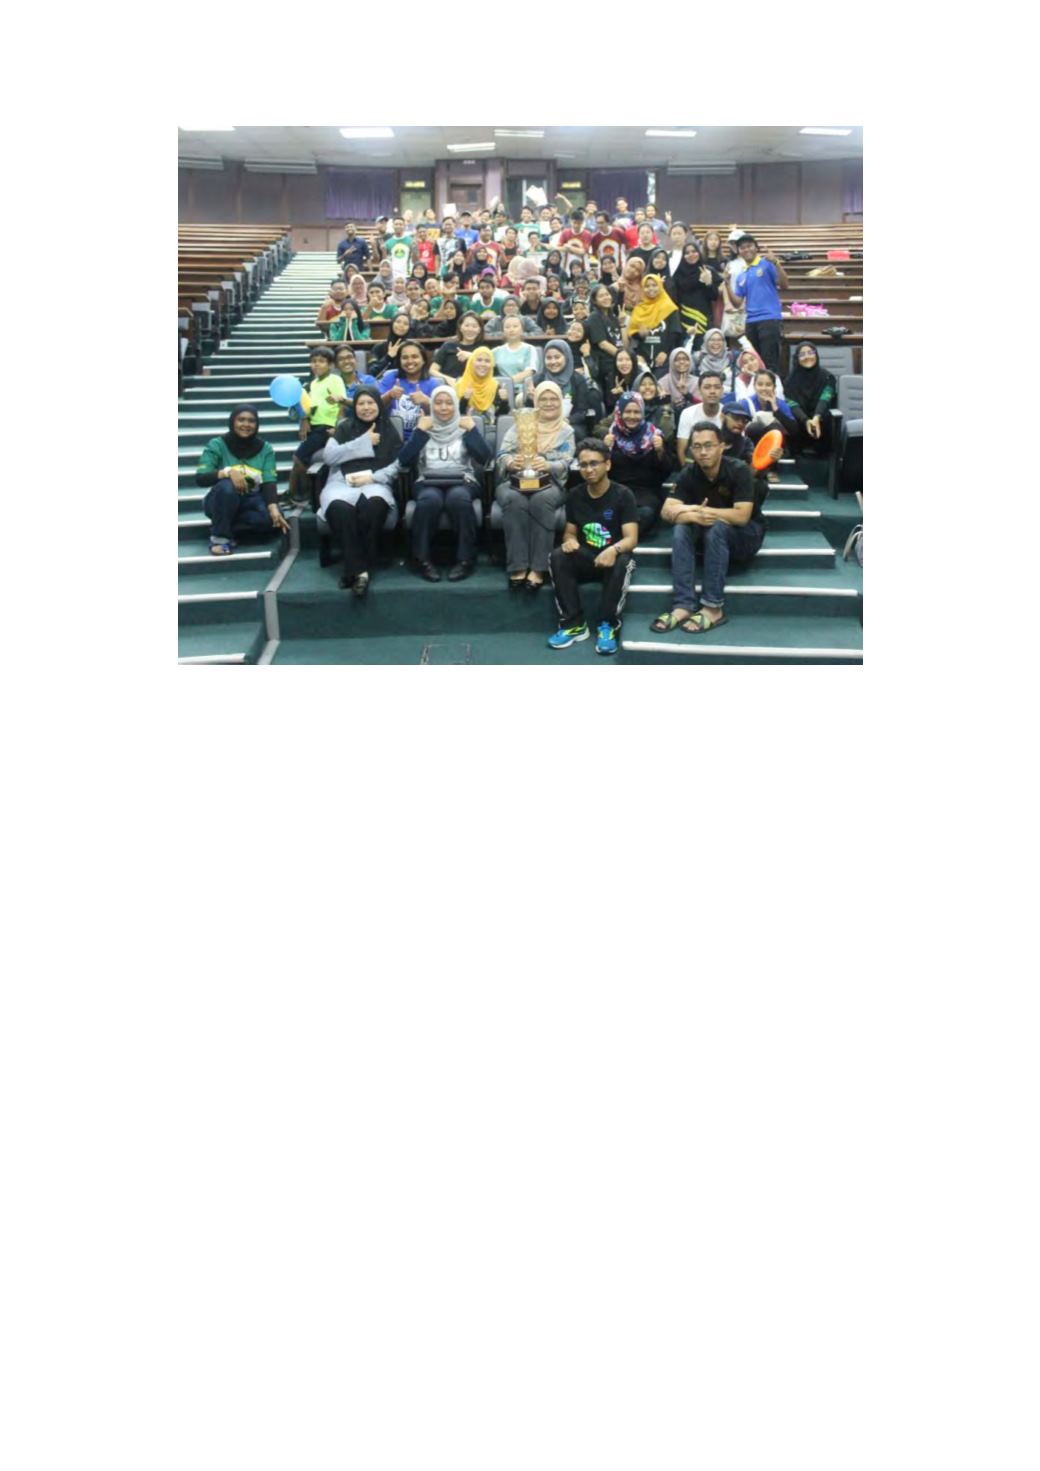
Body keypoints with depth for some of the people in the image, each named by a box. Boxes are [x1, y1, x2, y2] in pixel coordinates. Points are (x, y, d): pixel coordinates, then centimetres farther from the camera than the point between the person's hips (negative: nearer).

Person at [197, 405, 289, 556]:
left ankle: (226, 527, -12)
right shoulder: (217, 445, -10)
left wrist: (273, 508, -32)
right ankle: (220, 536, -19)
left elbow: (269, 482, -12)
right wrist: (228, 472, -37)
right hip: (221, 501, -2)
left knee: (272, 517, -30)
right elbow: (200, 479, -19)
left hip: (250, 500, 2)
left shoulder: (265, 448, -2)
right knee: (227, 486, -37)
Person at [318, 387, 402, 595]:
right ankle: (360, 569, -38)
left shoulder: (389, 431, 18)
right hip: (342, 481, 0)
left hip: (375, 483, 0)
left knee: (373, 504, -39)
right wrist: (364, 442, 0)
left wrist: (372, 477, -8)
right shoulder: (344, 427, 18)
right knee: (339, 507, -38)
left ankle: (354, 569, -34)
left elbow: (397, 465, 9)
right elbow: (328, 456, 2)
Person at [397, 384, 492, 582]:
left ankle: (465, 559, -26)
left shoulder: (465, 428, 15)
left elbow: (484, 458, -2)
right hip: (429, 482, 0)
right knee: (430, 499, -36)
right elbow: (404, 462, 0)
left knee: (458, 498, -36)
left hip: (462, 482, 0)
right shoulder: (424, 428, 16)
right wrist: (420, 432, -3)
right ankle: (422, 559, -23)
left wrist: (472, 430, -5)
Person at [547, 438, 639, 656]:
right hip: (585, 559, 4)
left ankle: (607, 626, -26)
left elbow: (631, 538, -17)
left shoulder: (622, 495, -9)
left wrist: (614, 550, -41)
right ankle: (574, 624, -24)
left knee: (622, 562, -38)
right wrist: (569, 540, -17)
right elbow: (570, 532, 10)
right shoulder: (575, 496, 4)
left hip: (612, 558, -3)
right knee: (558, 557, -27)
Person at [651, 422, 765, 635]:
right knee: (681, 528, -25)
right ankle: (683, 606, -33)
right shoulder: (688, 474, -9)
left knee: (718, 528, -35)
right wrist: (694, 516, -39)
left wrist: (698, 510, -27)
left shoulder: (738, 471, -22)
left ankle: (713, 608, -34)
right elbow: (666, 511, -19)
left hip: (745, 535, -4)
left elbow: (741, 516, -31)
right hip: (708, 534, 4)